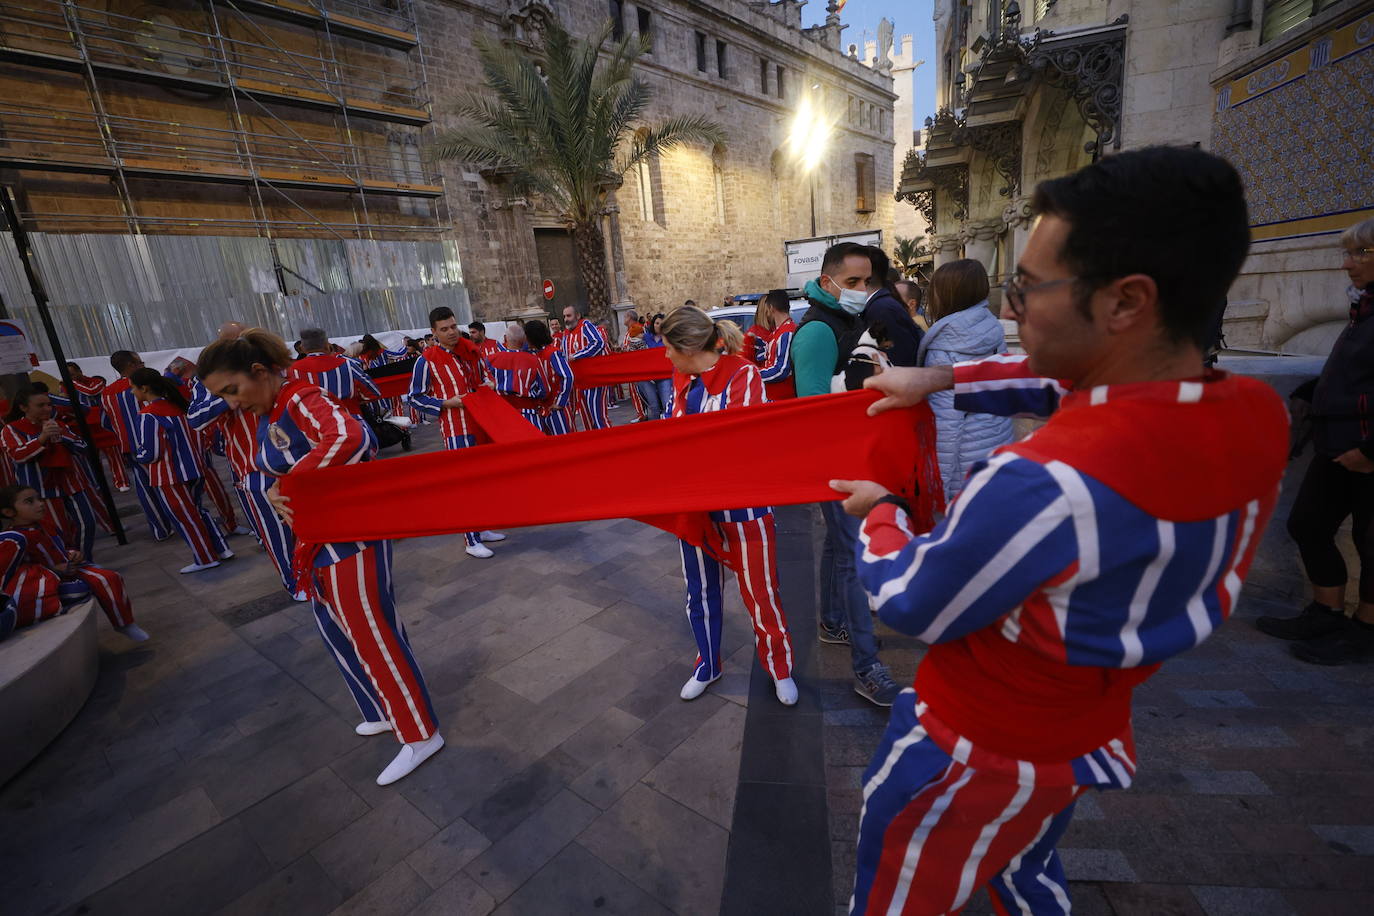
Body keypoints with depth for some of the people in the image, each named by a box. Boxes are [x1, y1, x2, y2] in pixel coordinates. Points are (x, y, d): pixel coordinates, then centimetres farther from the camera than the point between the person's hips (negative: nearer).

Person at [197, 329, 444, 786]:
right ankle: (387, 711, 41)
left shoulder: (303, 400, -19)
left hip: (350, 536, -10)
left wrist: (292, 482, -31)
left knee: (372, 634, -1)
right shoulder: (265, 418, 10)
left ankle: (420, 734, 15)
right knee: (340, 633, 21)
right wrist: (276, 494, 0)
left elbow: (350, 439, -40)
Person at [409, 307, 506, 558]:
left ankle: (481, 529, 30)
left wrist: (487, 385, 1)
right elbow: (416, 398, -6)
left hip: (481, 424, 7)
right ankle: (472, 542, 1)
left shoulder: (471, 349, 7)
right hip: (456, 430, -7)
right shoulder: (427, 360, -9)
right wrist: (447, 403, -17)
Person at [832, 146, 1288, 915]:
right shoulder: (1261, 414, -14)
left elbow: (910, 606, -23)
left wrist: (880, 510, -5)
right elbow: (1069, 384, 5)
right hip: (1095, 735, 7)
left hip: (979, 751, -7)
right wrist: (941, 379, 3)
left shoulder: (1044, 484, -40)